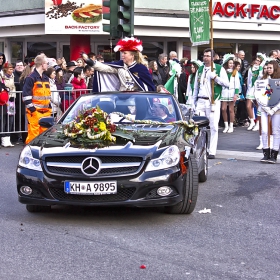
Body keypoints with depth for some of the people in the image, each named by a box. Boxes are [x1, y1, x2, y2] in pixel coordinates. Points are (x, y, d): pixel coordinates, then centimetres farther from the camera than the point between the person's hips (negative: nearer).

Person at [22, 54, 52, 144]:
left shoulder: (46, 78, 17)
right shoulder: (31, 78, -9)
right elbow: (26, 95, -13)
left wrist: (49, 106, 17)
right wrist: (31, 108, -16)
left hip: (46, 111, 8)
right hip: (35, 111, -8)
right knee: (33, 133, -9)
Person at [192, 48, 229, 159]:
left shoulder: (219, 69, 2)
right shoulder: (200, 69, 16)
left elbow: (227, 83, -5)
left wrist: (215, 77, -16)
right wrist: (194, 101, 19)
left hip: (214, 101, -4)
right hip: (201, 101, 4)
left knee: (213, 127, -3)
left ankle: (212, 152, 1)